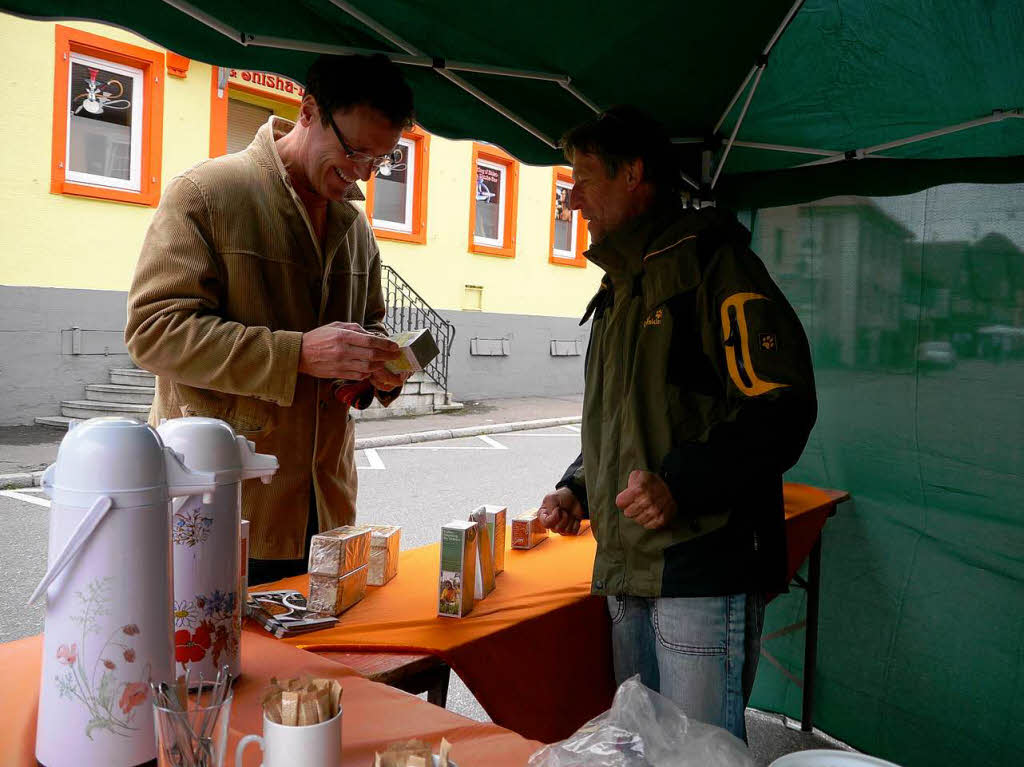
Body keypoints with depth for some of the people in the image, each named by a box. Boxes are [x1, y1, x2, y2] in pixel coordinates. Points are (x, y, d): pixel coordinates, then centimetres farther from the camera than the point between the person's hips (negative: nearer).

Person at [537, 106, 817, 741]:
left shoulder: (710, 260, -6)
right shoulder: (620, 289, 21)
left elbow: (782, 408, -15)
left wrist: (680, 481, -24)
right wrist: (577, 488, 12)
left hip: (704, 572, -8)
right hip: (628, 571, 9)